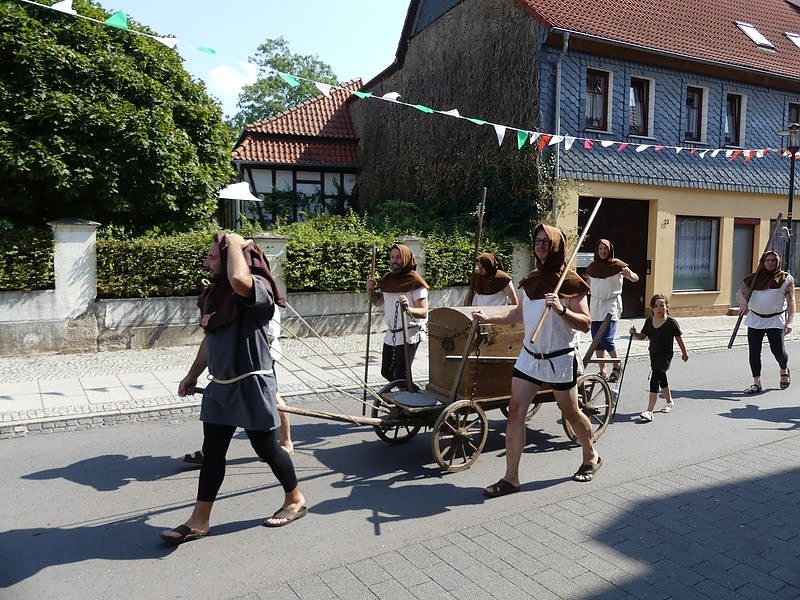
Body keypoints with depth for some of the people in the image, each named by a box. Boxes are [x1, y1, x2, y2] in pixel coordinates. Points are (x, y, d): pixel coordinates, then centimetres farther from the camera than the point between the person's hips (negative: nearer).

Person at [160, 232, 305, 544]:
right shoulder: (216, 292, 9)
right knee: (212, 452, 12)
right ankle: (199, 520, 24)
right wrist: (193, 375, 23)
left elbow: (239, 279, -43)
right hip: (220, 385, 8)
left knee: (266, 448, 7)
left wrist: (235, 243, -26)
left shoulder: (257, 287, -17)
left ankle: (295, 500, 29)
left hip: (251, 384, -8)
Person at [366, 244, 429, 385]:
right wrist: (370, 290, 1)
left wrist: (408, 309, -40)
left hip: (409, 335, -8)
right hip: (391, 334, 8)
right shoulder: (388, 279, 7)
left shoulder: (415, 282, -14)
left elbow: (424, 313, -20)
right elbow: (378, 302, 20)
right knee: (386, 372, 17)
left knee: (401, 374, -10)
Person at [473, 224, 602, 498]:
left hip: (560, 359, -5)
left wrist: (561, 309, -27)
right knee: (515, 411, -3)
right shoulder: (530, 280, 9)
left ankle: (591, 458, 40)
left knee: (571, 413, 11)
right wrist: (488, 318, 12)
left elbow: (585, 323, -12)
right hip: (529, 356, 5)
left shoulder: (570, 282, -9)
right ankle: (511, 478, 3)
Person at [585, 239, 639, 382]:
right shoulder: (592, 267, 7)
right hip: (595, 305, 5)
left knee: (607, 340, -14)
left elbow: (636, 279, -11)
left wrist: (629, 275, -33)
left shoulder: (617, 265, -5)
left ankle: (617, 366, 10)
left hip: (611, 305, -5)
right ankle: (602, 371, 16)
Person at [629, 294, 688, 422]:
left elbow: (679, 338, -2)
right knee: (662, 379, 23)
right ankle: (670, 402, 48)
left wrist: (684, 353, 9)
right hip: (653, 355, 6)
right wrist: (634, 333, -14)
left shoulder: (671, 323, -13)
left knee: (655, 379, -17)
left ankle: (649, 411, -20)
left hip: (665, 355, -6)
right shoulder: (649, 321, 1)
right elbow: (642, 336, 8)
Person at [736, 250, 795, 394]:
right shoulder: (754, 278, 7)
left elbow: (791, 300, -5)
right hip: (755, 319, 3)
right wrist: (743, 302, -24)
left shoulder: (786, 278, 1)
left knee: (778, 350, -6)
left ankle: (784, 370, 29)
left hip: (775, 320, -2)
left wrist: (789, 321, -17)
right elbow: (740, 292, 1)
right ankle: (757, 383, 11)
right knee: (754, 352, 0)